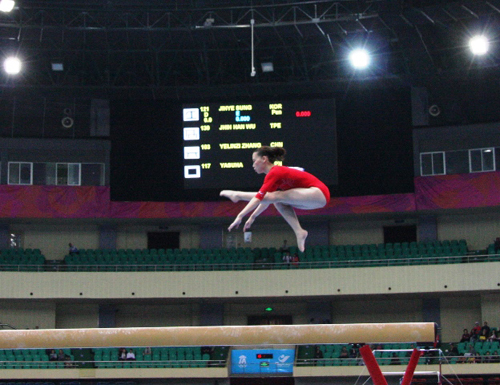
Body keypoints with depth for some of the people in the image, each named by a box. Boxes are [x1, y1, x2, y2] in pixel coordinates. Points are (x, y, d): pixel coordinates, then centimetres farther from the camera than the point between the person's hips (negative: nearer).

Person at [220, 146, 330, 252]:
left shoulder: (274, 173, -13)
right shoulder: (277, 173, 16)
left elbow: (259, 197, -20)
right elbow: (267, 199, 24)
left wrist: (240, 216, -22)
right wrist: (252, 217, 22)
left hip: (319, 193, -10)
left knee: (277, 197, -16)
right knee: (278, 201, 5)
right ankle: (299, 232, -3)